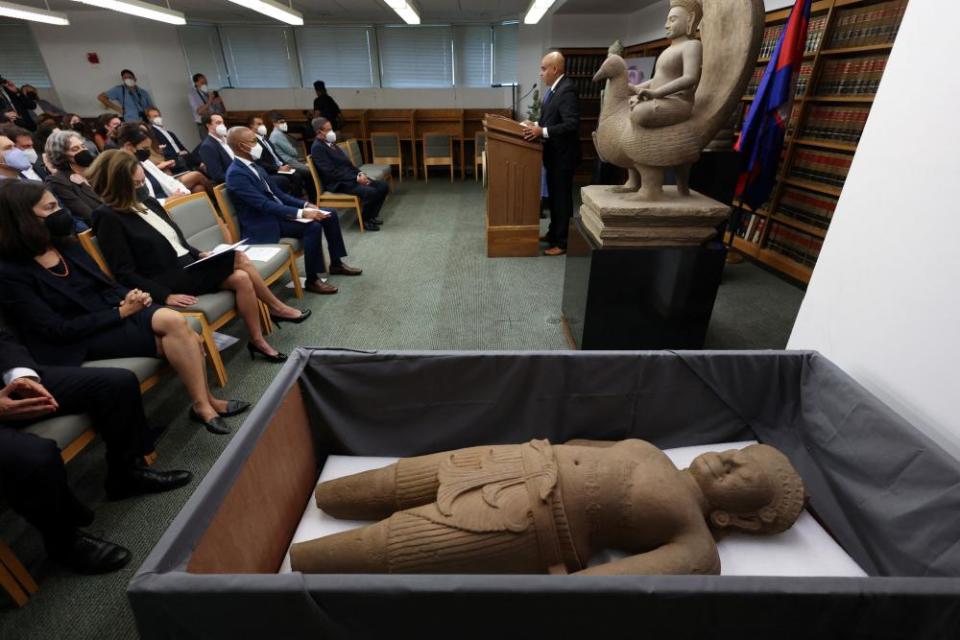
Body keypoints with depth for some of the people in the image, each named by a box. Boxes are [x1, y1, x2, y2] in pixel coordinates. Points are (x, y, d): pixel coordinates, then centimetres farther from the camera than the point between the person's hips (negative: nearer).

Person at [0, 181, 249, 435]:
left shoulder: (66, 244, 9)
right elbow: (59, 330, -14)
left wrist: (128, 295, -8)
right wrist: (121, 312, -17)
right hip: (83, 339, -5)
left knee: (175, 321, -26)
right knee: (178, 339, -26)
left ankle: (204, 403, -21)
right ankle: (205, 404, -16)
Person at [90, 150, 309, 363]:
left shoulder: (145, 200, 11)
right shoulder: (109, 217, -10)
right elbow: (125, 273, -13)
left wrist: (198, 253, 1)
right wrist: (165, 296, -21)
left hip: (188, 263, 7)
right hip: (169, 278, -7)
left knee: (241, 277, -18)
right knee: (239, 259, -19)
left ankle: (258, 341, -6)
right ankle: (277, 307, -5)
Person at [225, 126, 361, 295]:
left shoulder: (253, 166, 12)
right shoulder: (236, 174, -18)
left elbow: (276, 193, 15)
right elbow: (264, 205, -26)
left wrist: (305, 205, 1)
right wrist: (301, 213, -31)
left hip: (277, 212, 9)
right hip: (264, 225, -9)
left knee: (329, 216, 2)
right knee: (313, 225, -30)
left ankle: (336, 264, 11)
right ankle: (312, 280, -20)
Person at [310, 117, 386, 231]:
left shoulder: (331, 143, 17)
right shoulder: (317, 147, -11)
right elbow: (331, 172, -20)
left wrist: (359, 174, 0)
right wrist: (356, 178, -20)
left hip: (350, 178, 9)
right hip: (338, 183, -9)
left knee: (383, 186, -2)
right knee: (370, 192, -30)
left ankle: (372, 215, 10)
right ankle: (365, 220, -8)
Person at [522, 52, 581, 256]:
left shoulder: (567, 90, -19)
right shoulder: (554, 89, 11)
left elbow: (571, 124, -27)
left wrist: (542, 131, -28)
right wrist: (536, 125, 6)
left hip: (563, 155, -10)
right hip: (553, 153, 10)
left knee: (562, 198, -1)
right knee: (553, 196, 17)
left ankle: (562, 242, 9)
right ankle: (553, 233, 31)